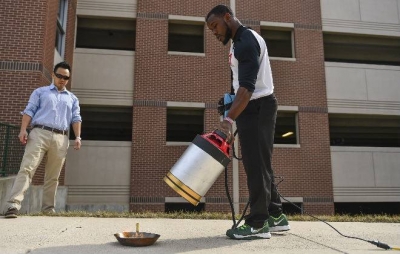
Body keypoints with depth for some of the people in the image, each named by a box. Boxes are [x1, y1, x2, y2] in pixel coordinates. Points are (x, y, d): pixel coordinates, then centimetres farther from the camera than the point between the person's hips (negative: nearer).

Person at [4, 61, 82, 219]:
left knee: (53, 176, 4)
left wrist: (78, 137, -1)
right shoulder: (40, 92, 16)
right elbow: (29, 111, 6)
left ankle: (48, 208, 10)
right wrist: (23, 130, -8)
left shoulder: (72, 98, 22)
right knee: (26, 168, -12)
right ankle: (14, 204, -16)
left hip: (61, 139, 2)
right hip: (39, 133, -2)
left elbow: (76, 118, 14)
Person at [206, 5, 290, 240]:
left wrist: (229, 119, -37)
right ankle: (276, 216, 21)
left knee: (256, 164, -8)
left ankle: (257, 224, 0)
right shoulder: (242, 40, 18)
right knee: (259, 163, 12)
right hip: (253, 107, 11)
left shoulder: (246, 41, -16)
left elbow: (247, 87, -29)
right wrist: (231, 101, 14)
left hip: (257, 108, -11)